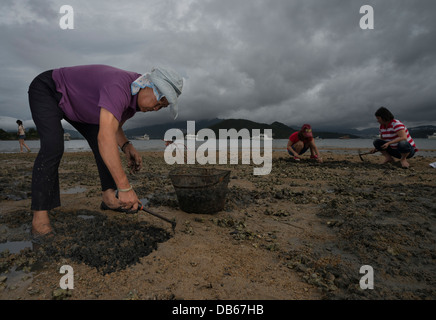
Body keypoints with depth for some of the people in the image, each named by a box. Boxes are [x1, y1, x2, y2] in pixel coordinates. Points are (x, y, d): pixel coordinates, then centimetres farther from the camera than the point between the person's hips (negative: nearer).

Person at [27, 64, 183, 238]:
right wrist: (125, 188, -51)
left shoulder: (136, 94, -9)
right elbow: (106, 137, -51)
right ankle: (40, 217, -22)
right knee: (53, 145, -27)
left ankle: (109, 197, 4)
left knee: (101, 141, -1)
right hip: (46, 89, -8)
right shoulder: (119, 86, -39)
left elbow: (114, 127, 4)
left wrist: (127, 146, -17)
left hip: (75, 102, 9)